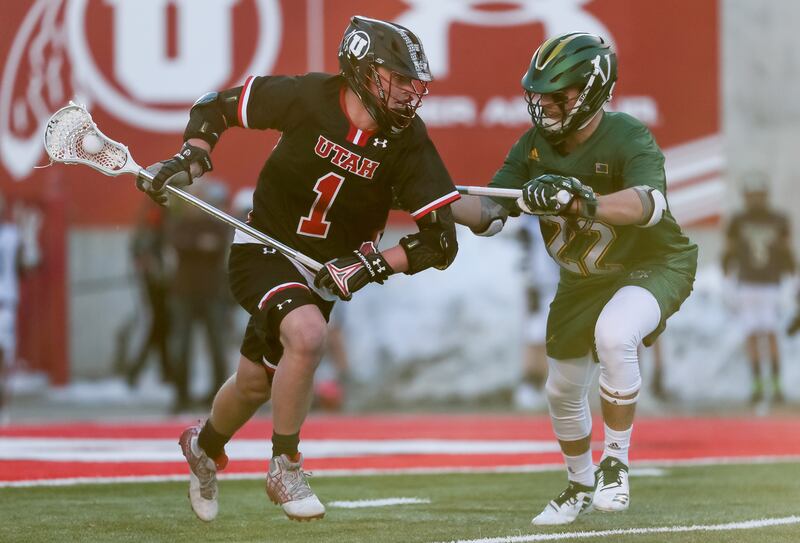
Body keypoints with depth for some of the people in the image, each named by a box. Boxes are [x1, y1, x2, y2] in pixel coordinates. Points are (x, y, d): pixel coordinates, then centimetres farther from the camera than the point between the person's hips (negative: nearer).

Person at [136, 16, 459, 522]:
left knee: (257, 382, 14)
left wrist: (373, 265, -28)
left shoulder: (409, 142, -16)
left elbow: (441, 241, -17)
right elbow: (216, 105, -4)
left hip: (327, 269, 3)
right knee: (306, 334, -32)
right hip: (263, 251, -3)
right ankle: (285, 469, -14)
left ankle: (205, 447, 49)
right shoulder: (307, 96, -20)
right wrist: (189, 159, -19)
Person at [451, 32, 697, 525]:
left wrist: (581, 202, -64)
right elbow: (491, 214, -8)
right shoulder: (535, 145, -8)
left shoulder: (628, 139, -28)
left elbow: (649, 203, -48)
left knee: (613, 335, -36)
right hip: (583, 278, 7)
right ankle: (581, 486, 41)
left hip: (655, 264, -7)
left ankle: (616, 463, -20)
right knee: (563, 391, 13)